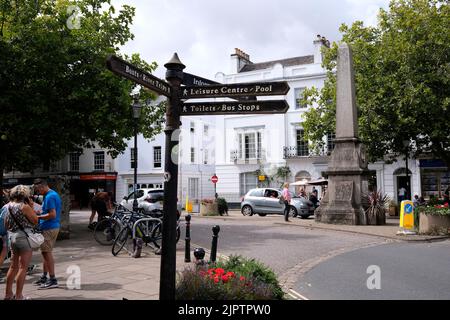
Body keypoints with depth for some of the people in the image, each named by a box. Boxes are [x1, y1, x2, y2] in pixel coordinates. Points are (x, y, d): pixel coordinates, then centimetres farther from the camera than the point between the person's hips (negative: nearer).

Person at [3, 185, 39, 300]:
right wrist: (31, 207, -6)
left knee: (13, 267, 19)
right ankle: (18, 296, 2)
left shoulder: (9, 206, 6)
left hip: (12, 236, 8)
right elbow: (35, 221, -11)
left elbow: (6, 224, 13)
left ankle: (8, 293, 26)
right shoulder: (24, 206, -16)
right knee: (23, 268, -1)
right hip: (24, 237, -8)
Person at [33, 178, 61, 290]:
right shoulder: (54, 194, 15)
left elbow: (52, 214, -22)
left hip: (49, 228, -10)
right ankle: (44, 277, 26)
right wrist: (40, 213, 14)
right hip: (54, 226, 10)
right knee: (46, 252, 17)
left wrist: (38, 217, -14)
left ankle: (53, 280, -4)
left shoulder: (49, 197, -16)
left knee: (47, 252, -6)